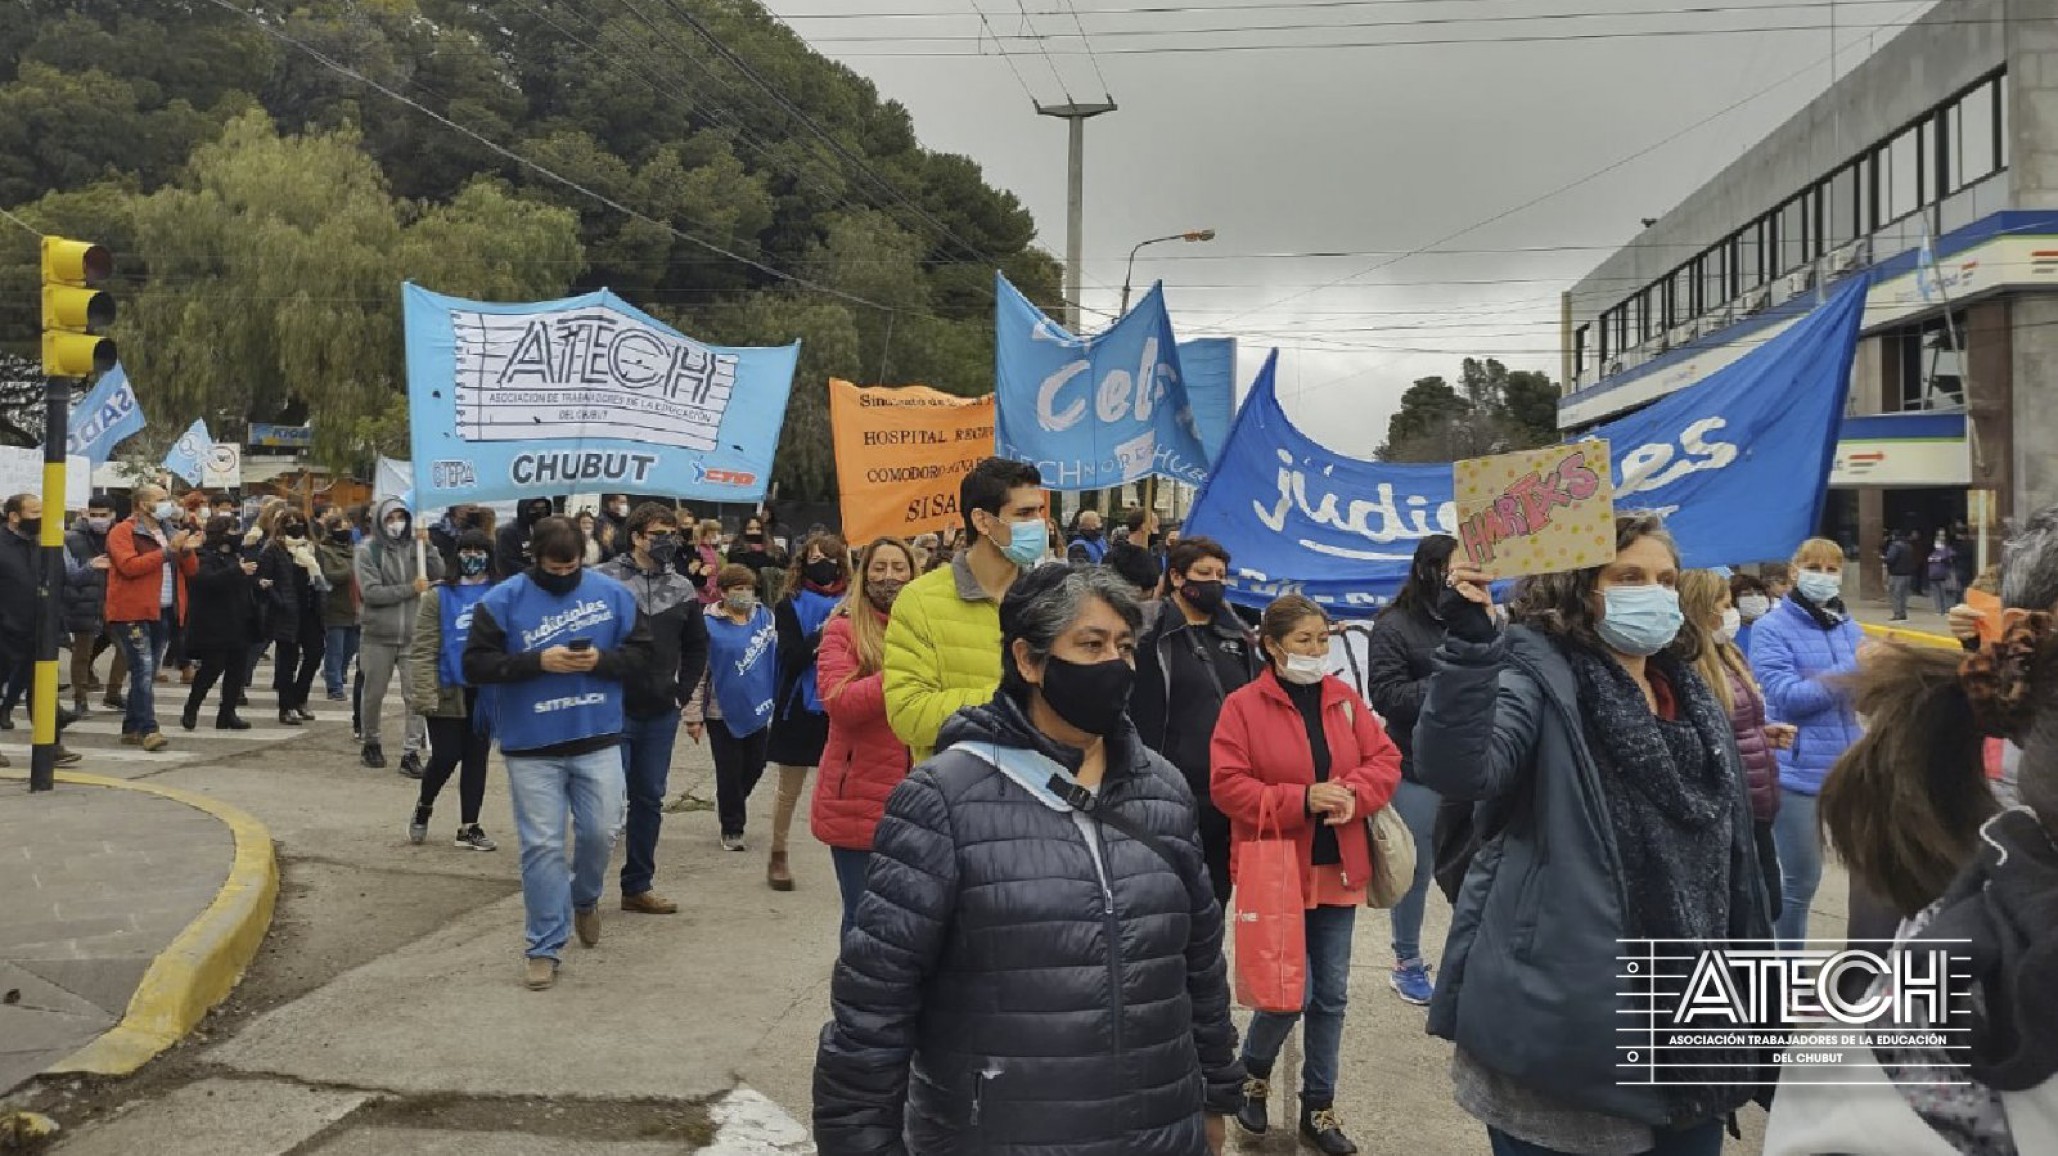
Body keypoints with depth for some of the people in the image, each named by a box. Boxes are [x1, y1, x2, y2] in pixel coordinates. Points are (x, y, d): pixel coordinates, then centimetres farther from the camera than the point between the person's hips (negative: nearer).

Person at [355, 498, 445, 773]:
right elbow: (370, 592, -13)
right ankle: (370, 743, 33)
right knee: (374, 695, 14)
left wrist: (427, 545, -17)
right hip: (378, 636, -1)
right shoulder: (368, 550, -4)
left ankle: (411, 753, 1)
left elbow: (438, 573, -7)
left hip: (413, 636, 1)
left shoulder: (414, 546, 2)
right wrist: (411, 588, -17)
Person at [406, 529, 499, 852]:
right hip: (448, 692, -2)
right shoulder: (439, 595, -2)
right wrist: (426, 694, -13)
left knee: (476, 758, 8)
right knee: (446, 757, -2)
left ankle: (469, 827, 17)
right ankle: (423, 809, 27)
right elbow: (422, 649, -5)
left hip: (485, 691, 3)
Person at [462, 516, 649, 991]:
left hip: (596, 740, 2)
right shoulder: (502, 601, -4)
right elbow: (476, 665, -7)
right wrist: (538, 660, -19)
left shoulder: (612, 594, 1)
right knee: (542, 846, 2)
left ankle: (584, 899, 38)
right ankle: (544, 947, 14)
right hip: (531, 746, -2)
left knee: (601, 832, 6)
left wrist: (602, 659, -15)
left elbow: (641, 653, 5)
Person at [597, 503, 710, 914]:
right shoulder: (605, 580, -7)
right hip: (613, 709, -5)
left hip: (661, 714, 5)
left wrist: (686, 696, 9)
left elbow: (697, 647, 17)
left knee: (649, 800, 12)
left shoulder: (682, 588, 8)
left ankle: (638, 887, 24)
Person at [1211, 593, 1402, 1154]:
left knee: (1332, 995, 10)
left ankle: (1319, 1108, 25)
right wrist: (1301, 801, -22)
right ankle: (1253, 1075, 25)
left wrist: (1354, 794, -16)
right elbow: (1229, 787, -14)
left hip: (1337, 870, 5)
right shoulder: (1243, 706, -9)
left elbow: (1385, 759, 4)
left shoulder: (1345, 699, 5)